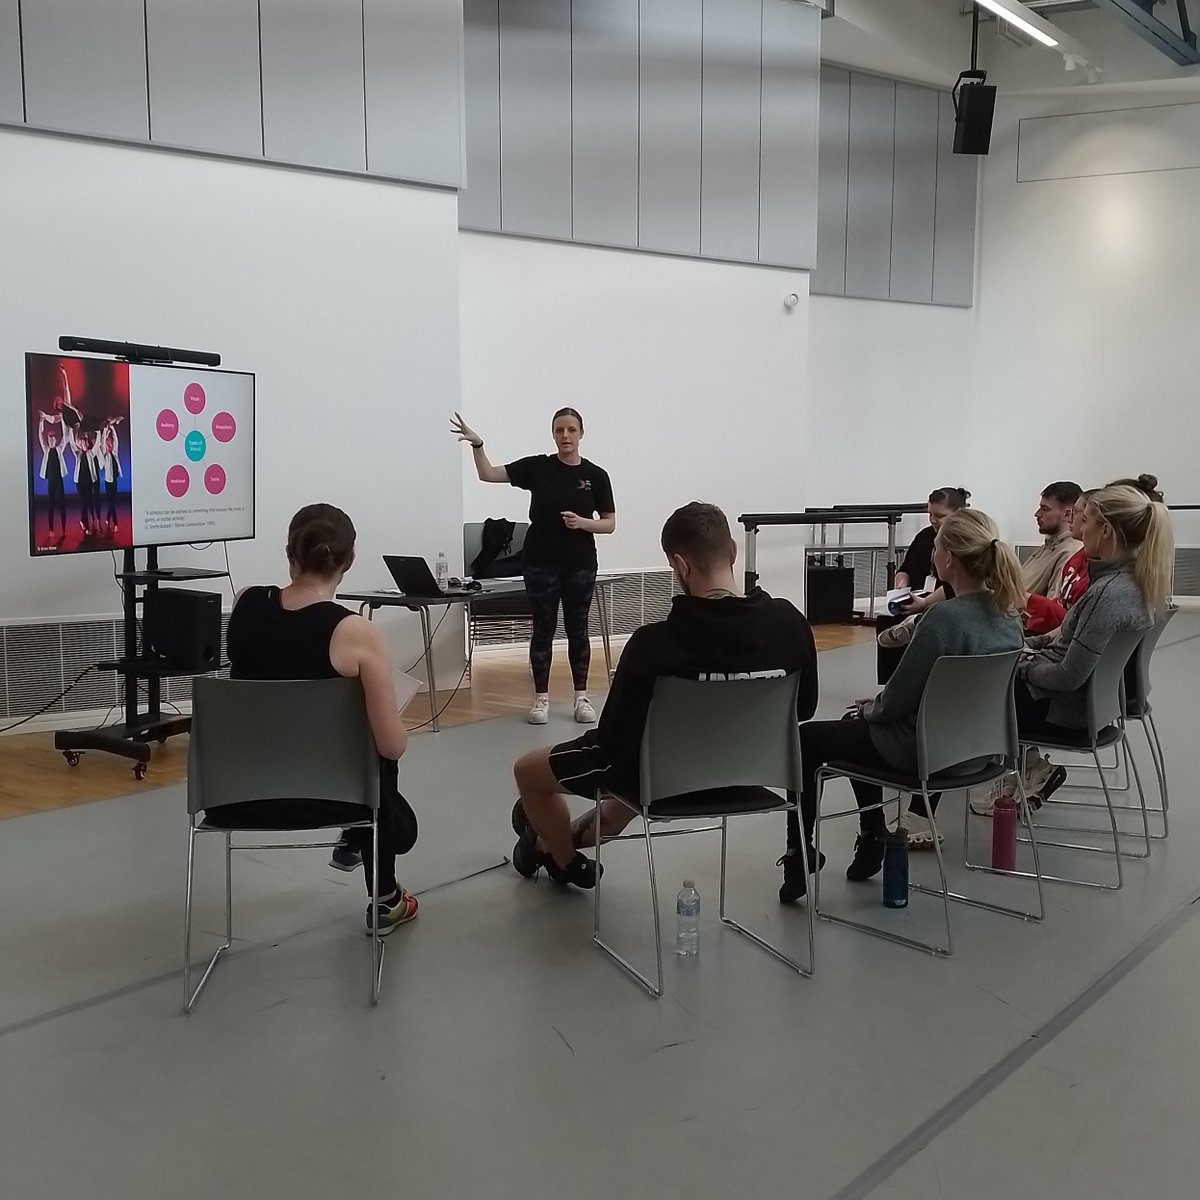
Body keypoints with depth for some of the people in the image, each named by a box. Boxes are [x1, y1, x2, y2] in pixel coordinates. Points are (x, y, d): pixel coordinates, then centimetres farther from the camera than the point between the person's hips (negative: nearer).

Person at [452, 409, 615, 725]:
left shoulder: (596, 475, -1)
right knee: (543, 630, 4)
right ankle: (541, 698, 12)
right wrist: (477, 445, -21)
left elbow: (609, 523, 2)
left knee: (577, 630, 7)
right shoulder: (537, 467, -2)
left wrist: (583, 523, -16)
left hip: (580, 565, 0)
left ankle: (581, 696, 16)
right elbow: (488, 474, -5)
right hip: (541, 563, 0)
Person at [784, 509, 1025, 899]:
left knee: (806, 739, 11)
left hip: (925, 750, -8)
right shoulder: (1007, 614, -2)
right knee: (857, 724, 31)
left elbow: (898, 700, -21)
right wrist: (878, 704, 11)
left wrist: (871, 708, 2)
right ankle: (872, 840, 35)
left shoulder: (945, 616, -27)